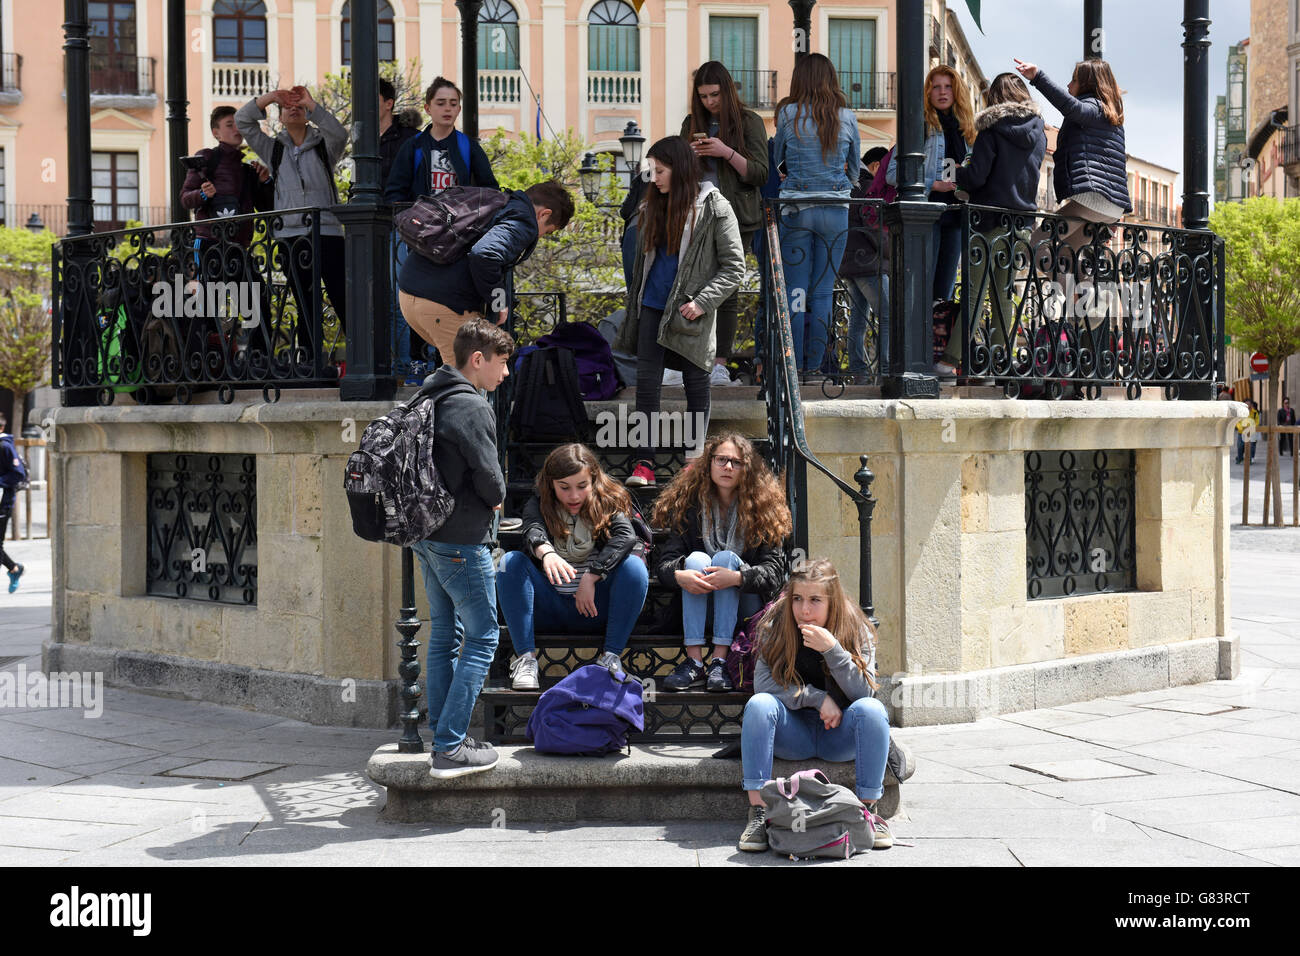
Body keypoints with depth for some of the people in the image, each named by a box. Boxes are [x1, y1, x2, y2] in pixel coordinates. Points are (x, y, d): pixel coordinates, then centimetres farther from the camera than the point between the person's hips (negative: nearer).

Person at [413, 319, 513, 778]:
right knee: (482, 638, -3)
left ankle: (443, 736, 20)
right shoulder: (471, 406, -17)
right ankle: (450, 748, -5)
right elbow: (488, 477, -18)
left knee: (444, 635, 15)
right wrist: (496, 499, 4)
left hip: (428, 536, 9)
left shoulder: (429, 401, 12)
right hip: (461, 540, -9)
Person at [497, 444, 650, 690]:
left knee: (634, 565, -25)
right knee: (511, 562, -22)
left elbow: (626, 537, -18)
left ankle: (611, 657, -21)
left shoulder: (608, 504, 2)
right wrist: (546, 552, -44)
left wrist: (590, 577, -27)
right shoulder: (538, 505, 3)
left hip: (593, 608, -1)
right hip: (549, 609, 1)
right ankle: (525, 658, -24)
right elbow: (533, 532, -20)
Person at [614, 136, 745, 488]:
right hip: (653, 307, 5)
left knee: (696, 383, 5)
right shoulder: (653, 207, 10)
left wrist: (702, 302, -16)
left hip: (691, 312, -5)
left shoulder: (714, 208, -7)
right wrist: (633, 306, 17)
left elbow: (734, 265, -7)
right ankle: (645, 462, -4)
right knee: (647, 382, -3)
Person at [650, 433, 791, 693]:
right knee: (696, 558, -25)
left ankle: (720, 661, -36)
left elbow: (775, 571, -14)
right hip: (700, 603, 2)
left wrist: (737, 577, -33)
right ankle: (694, 662, -37)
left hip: (746, 605, -1)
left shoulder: (763, 507, -5)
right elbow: (664, 561, -9)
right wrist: (679, 575, -33)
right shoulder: (690, 504, 0)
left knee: (726, 557, -26)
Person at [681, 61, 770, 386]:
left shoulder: (749, 122, 2)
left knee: (727, 289, -4)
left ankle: (720, 363, -1)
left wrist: (726, 152, -15)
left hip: (736, 216, -3)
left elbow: (760, 174, -3)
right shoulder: (692, 124, 13)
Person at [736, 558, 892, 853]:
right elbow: (763, 682, -15)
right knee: (759, 704, -29)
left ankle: (868, 811, -23)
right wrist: (818, 699, -21)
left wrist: (832, 650, -27)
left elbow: (864, 692, -15)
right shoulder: (777, 626, -6)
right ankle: (758, 813, -32)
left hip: (839, 734, 0)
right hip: (794, 734, 0)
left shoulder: (857, 630, -6)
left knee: (871, 709, -30)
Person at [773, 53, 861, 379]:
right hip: (836, 210, 2)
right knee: (823, 293, 6)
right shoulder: (847, 117, 3)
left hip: (795, 208, -2)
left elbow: (774, 159, 11)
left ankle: (794, 366, 1)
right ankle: (814, 367, 8)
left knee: (794, 291, 3)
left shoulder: (789, 114, -2)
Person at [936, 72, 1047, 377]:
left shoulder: (992, 129, -8)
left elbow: (976, 176, -12)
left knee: (976, 290, -7)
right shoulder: (1038, 131, 9)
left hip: (991, 221, -5)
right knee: (1005, 293, 11)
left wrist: (956, 175, 6)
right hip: (1023, 221, 5)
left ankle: (951, 359, -9)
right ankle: (998, 359, 11)